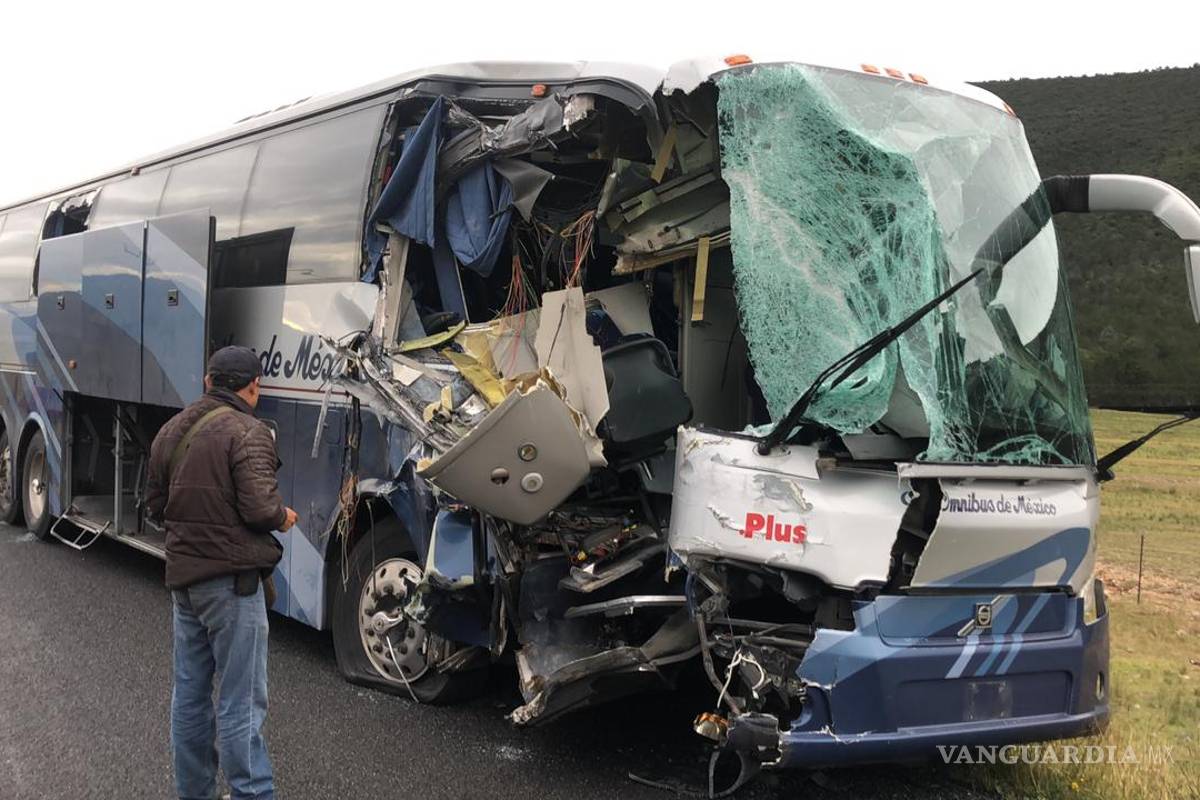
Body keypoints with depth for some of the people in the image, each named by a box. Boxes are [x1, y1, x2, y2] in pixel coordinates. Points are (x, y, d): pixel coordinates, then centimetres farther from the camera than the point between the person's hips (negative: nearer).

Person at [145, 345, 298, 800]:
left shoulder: (171, 431, 10)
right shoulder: (248, 432, -15)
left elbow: (155, 506, 15)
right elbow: (260, 508, -22)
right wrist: (284, 517, -3)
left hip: (182, 577, 8)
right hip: (232, 579, -8)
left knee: (189, 695, 16)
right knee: (241, 704, -3)